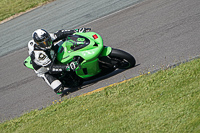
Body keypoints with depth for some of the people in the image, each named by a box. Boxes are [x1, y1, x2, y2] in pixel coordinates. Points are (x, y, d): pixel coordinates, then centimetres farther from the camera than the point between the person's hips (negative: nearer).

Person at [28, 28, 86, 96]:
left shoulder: (47, 37, -24)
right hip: (45, 71, -7)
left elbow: (60, 34, -10)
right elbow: (51, 68, -40)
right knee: (59, 89, -23)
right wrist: (67, 67, -50)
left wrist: (77, 31, -15)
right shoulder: (37, 54, -42)